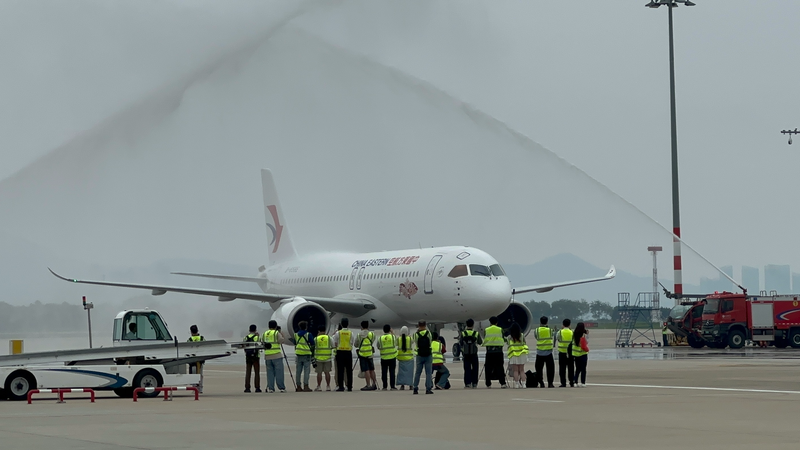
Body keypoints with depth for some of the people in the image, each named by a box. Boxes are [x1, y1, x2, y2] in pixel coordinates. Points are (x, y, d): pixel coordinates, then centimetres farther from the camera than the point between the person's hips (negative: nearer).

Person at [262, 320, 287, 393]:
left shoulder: (265, 333, 12)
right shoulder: (276, 333, -5)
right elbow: (283, 341, -7)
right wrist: (282, 334, 6)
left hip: (267, 356, 5)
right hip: (276, 356, -5)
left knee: (270, 373, 6)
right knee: (279, 372, -2)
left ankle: (270, 388, 0)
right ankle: (281, 388, -3)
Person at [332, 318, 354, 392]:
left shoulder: (338, 333, -3)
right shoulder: (351, 333, 0)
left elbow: (335, 344, 1)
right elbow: (351, 343, 2)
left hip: (340, 352, -1)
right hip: (348, 352, 1)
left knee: (340, 370, 0)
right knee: (349, 370, 5)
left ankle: (341, 387, -4)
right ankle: (349, 387, 5)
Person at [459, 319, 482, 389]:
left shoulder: (463, 333, -6)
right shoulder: (476, 333, -5)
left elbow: (460, 343, 2)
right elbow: (480, 342, 7)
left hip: (466, 354, 0)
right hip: (474, 354, 0)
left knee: (467, 369, 3)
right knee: (474, 368, 9)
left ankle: (467, 383, -4)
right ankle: (474, 383, 8)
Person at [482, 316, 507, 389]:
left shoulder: (486, 330, 3)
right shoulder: (500, 330, 3)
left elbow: (484, 341, 4)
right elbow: (503, 340, 5)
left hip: (489, 351, 0)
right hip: (499, 350, 0)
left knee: (488, 368, 6)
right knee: (500, 367, -1)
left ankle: (488, 384, 6)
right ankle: (503, 383, -10)